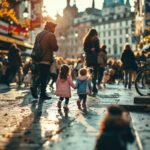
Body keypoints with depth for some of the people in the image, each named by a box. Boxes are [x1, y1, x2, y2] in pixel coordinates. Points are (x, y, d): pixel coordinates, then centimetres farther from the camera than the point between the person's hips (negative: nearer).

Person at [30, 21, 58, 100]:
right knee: (44, 77, -2)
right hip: (46, 60, -7)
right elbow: (55, 48, -11)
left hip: (38, 59, 7)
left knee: (40, 76, 17)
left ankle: (34, 86, -1)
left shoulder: (39, 34, 15)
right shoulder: (51, 35, -9)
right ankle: (43, 94, 1)